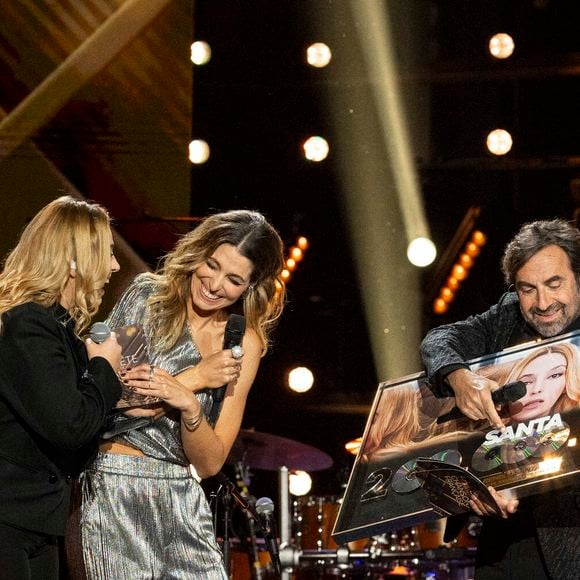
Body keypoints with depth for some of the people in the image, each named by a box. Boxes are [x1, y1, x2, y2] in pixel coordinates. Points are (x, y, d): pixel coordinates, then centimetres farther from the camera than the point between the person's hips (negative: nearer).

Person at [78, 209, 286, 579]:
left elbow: (210, 463, 5)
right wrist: (197, 377, -10)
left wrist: (189, 404, -14)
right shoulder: (148, 296, 1)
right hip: (115, 489, -4)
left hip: (183, 501, 4)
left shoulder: (243, 344, 9)